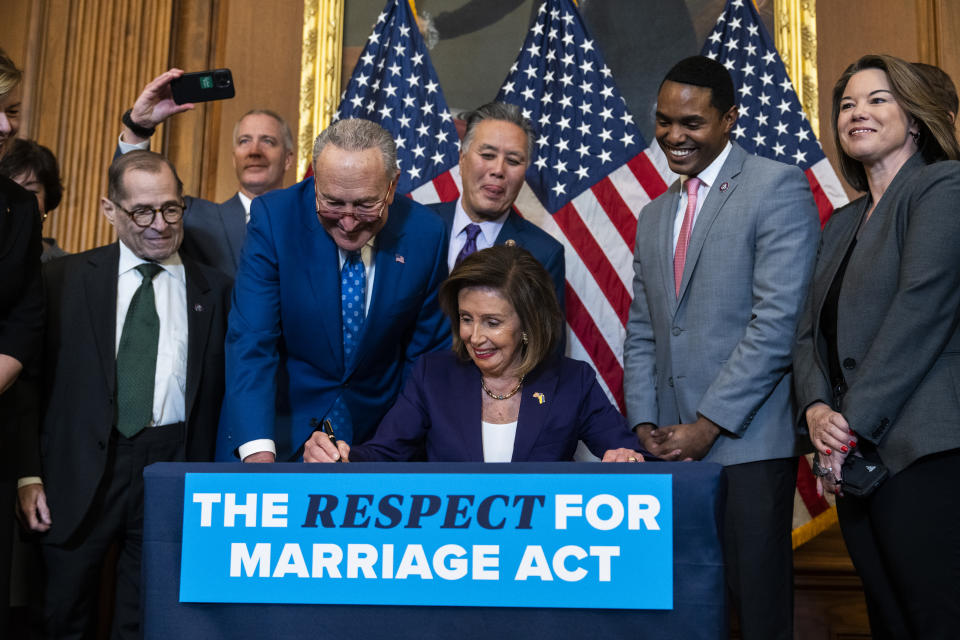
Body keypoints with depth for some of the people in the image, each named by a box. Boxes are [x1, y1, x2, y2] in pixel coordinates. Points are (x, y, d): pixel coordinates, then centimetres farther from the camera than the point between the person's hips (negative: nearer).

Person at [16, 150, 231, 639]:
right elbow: (33, 379, 4)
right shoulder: (64, 278, 4)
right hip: (81, 469, 0)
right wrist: (30, 473, -2)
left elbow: (220, 389, 4)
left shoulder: (214, 288, 5)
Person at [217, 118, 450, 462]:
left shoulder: (425, 233, -10)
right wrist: (258, 452, -32)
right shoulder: (273, 217, -15)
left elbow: (427, 353, 0)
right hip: (278, 430, -1)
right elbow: (251, 341, -20)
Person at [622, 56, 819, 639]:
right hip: (672, 447, 6)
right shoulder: (653, 217, 20)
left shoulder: (778, 187, -2)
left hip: (746, 442, -5)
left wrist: (708, 425, -13)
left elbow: (777, 321, -12)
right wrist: (645, 426, 4)